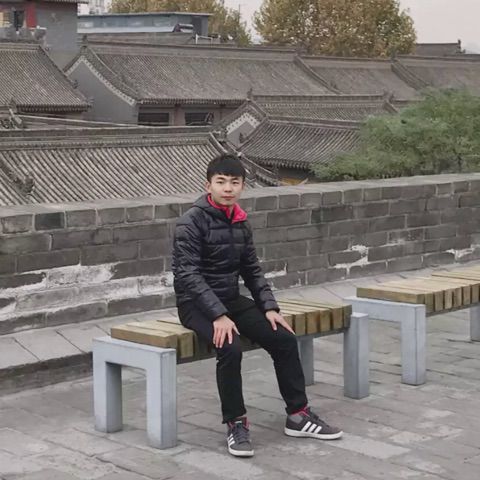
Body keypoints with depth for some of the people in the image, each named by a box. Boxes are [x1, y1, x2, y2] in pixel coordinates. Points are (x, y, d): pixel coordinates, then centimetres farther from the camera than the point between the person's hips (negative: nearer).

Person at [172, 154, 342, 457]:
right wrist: (218, 315, -30)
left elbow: (252, 270, 14)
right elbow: (188, 275, -22)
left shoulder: (241, 223, 7)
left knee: (284, 338, -8)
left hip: (231, 299, 7)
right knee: (230, 347, -33)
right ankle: (236, 423, -17)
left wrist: (269, 307, 0)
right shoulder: (191, 223, -14)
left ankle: (298, 415, 4)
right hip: (197, 304, -7)